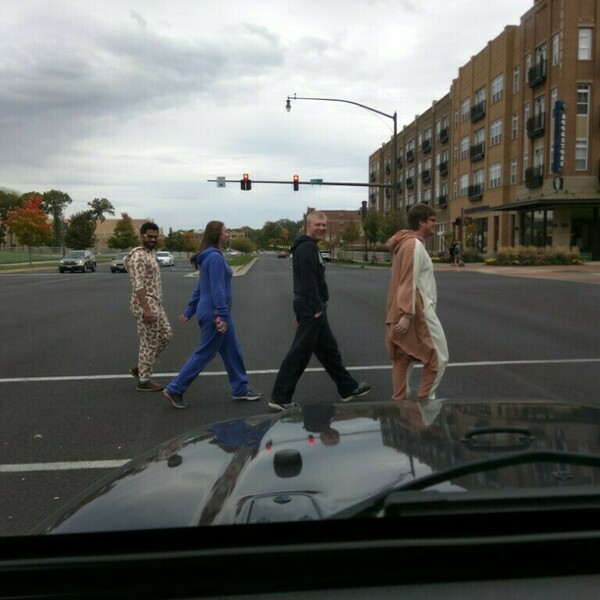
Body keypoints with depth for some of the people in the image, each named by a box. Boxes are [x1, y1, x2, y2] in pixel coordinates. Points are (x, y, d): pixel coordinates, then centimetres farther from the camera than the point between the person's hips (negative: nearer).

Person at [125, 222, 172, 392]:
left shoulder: (148, 254, 16)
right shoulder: (138, 256, -16)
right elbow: (138, 285, -23)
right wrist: (146, 309, -26)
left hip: (155, 304, 10)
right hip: (145, 305, -10)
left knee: (165, 335, 15)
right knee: (149, 343, -2)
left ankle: (140, 368, 21)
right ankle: (144, 381, 10)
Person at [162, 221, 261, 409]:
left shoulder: (210, 256, 14)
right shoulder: (215, 257, -17)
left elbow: (199, 288, 17)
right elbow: (217, 289, -23)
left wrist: (189, 312, 20)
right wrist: (222, 316, -24)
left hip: (211, 312, 10)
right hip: (214, 314, -10)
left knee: (232, 351, 14)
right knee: (205, 353, 0)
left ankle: (240, 389, 24)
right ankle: (174, 390, 7)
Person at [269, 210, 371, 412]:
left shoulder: (309, 247, 19)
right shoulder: (307, 247, -14)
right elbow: (309, 281, -23)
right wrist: (317, 308, -22)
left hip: (310, 307, 11)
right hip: (311, 307, -11)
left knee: (328, 349, 17)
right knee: (300, 353, -7)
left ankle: (348, 388, 29)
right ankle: (280, 398, -1)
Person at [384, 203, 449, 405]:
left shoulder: (406, 243, 16)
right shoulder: (415, 245, -15)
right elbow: (409, 282, -22)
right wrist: (407, 314, -25)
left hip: (403, 311, 10)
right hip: (417, 311, -10)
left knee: (402, 358, 12)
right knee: (438, 356, 0)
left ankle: (398, 401, 18)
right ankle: (424, 400, 5)